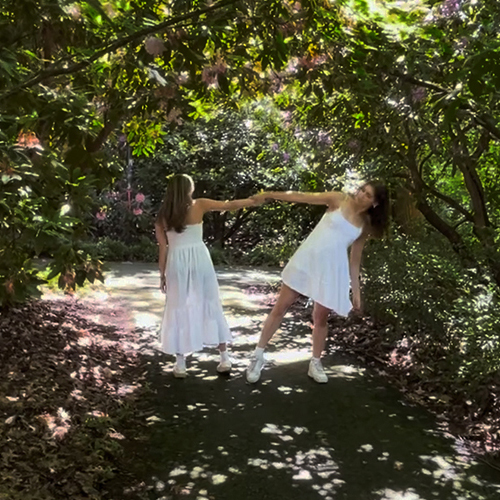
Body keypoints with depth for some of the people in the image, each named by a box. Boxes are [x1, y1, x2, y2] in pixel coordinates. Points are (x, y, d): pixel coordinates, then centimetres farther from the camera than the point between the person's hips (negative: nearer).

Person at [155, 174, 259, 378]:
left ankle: (180, 363, 10)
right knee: (211, 305, 11)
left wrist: (162, 275, 9)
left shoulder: (162, 217, 3)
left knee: (178, 309, 9)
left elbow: (163, 249, 2)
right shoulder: (199, 205, -1)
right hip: (199, 259, 0)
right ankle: (224, 357, 16)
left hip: (177, 262, 0)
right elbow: (229, 205, 2)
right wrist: (252, 201, 15)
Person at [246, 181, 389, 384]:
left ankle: (315, 363, 27)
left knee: (321, 317, 7)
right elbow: (302, 197, -3)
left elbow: (355, 259, 12)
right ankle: (258, 355, 13)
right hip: (307, 259, -2)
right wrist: (270, 195, -8)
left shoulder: (366, 226, 7)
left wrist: (356, 290, 9)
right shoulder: (339, 200, 0)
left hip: (331, 269, 2)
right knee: (280, 306, 2)